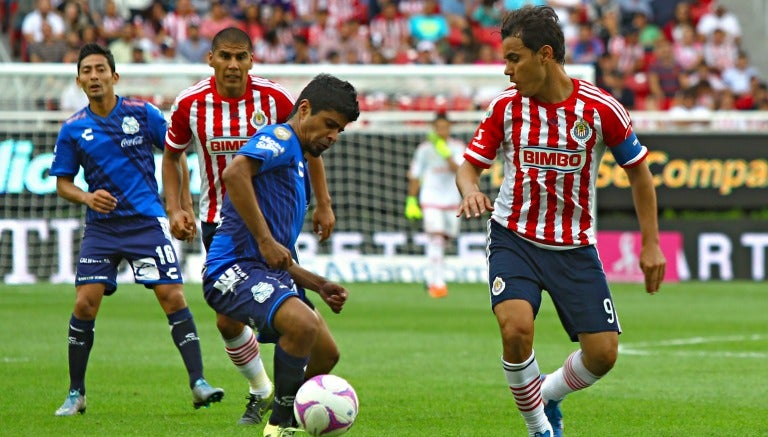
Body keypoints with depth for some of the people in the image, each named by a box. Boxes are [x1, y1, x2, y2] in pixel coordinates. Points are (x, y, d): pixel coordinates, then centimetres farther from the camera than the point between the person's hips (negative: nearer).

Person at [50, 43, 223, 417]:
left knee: (173, 297, -11)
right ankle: (75, 394, 6)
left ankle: (198, 384, -8)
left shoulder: (142, 113, -2)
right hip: (101, 227, 1)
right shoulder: (73, 129, 1)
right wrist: (86, 197, -13)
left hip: (146, 221, -1)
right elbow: (62, 183, 7)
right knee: (85, 303, -8)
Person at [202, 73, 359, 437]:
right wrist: (265, 240, -23)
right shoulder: (280, 138, -3)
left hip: (267, 272, 10)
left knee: (324, 352, 12)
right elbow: (235, 173, -26)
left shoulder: (297, 162, 27)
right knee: (304, 324, -30)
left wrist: (319, 285, 19)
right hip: (235, 268, -10)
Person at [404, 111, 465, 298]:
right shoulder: (425, 148, -4)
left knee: (442, 241, 12)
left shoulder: (458, 147, -1)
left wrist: (445, 153, -30)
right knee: (436, 239, -17)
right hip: (430, 200, -3)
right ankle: (439, 283, -21)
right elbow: (415, 176, 4)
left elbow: (458, 170, -17)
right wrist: (411, 201, 5)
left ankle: (432, 280, 32)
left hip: (451, 200, 3)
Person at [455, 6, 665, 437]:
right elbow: (470, 164, 2)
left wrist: (651, 244, 1)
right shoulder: (506, 105, -7)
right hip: (514, 237, 0)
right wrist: (470, 189, -23)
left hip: (575, 247, 1)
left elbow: (639, 171, 2)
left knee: (603, 353, -5)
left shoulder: (601, 109, -11)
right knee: (516, 328, -25)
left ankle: (547, 396, 28)